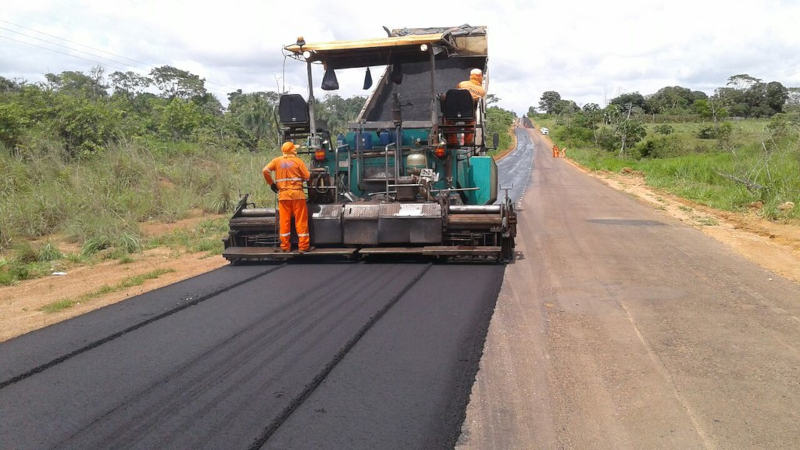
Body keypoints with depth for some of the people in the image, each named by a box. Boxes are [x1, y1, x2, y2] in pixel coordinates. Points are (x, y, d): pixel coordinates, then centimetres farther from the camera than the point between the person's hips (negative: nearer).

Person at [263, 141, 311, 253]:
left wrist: (271, 183, 7)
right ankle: (303, 246, 4)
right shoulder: (298, 161, -3)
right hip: (297, 193, -3)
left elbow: (265, 171, -4)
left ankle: (285, 246, 11)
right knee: (301, 220, 2)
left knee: (284, 221, 7)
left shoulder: (277, 161, 5)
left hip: (283, 195, 3)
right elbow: (307, 176, -5)